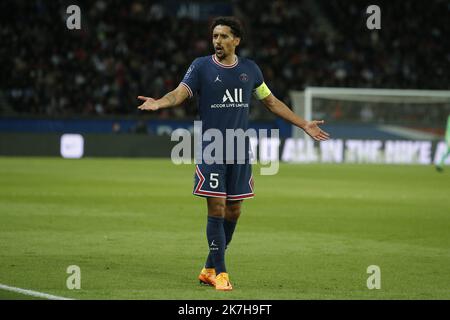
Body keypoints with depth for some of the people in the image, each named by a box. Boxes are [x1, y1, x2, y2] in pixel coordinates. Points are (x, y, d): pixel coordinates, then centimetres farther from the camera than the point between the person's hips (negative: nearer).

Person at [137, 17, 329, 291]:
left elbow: (272, 102, 18)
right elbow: (180, 93, -15)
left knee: (233, 211, 6)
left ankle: (209, 269, 19)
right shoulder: (201, 66, -2)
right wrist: (159, 103, -37)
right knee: (216, 209, -8)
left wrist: (304, 125, 17)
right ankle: (220, 272, 0)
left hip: (240, 151, 4)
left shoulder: (250, 69, 8)